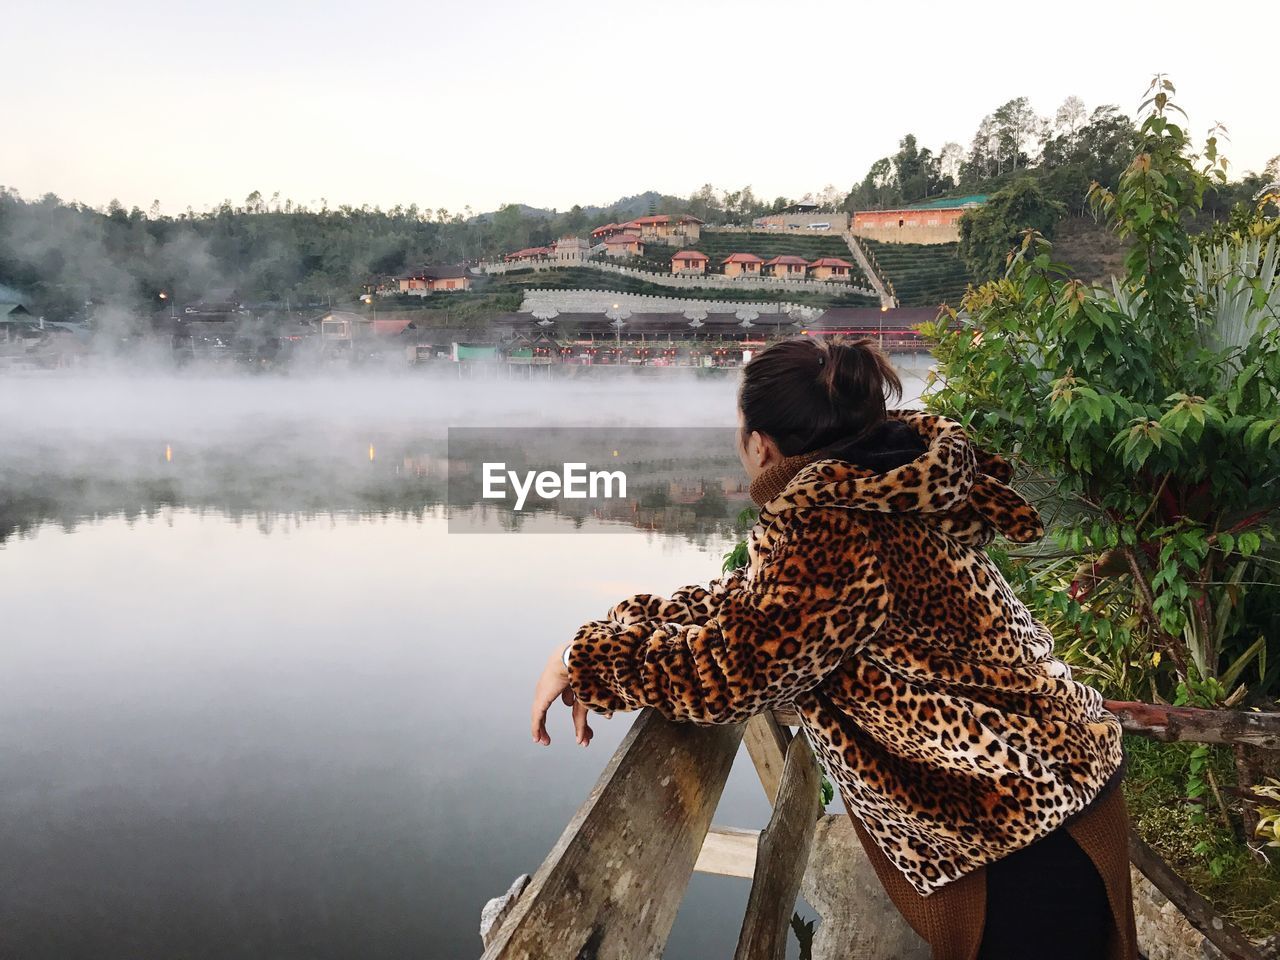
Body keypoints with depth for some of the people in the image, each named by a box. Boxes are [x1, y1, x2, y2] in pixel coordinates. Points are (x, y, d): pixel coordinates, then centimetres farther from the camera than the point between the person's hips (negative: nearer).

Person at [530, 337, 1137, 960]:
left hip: (1027, 823, -9)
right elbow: (746, 599, 7)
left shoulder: (835, 531, -27)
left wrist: (583, 660, -12)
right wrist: (615, 628, 1)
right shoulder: (874, 485, 3)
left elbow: (727, 665, -24)